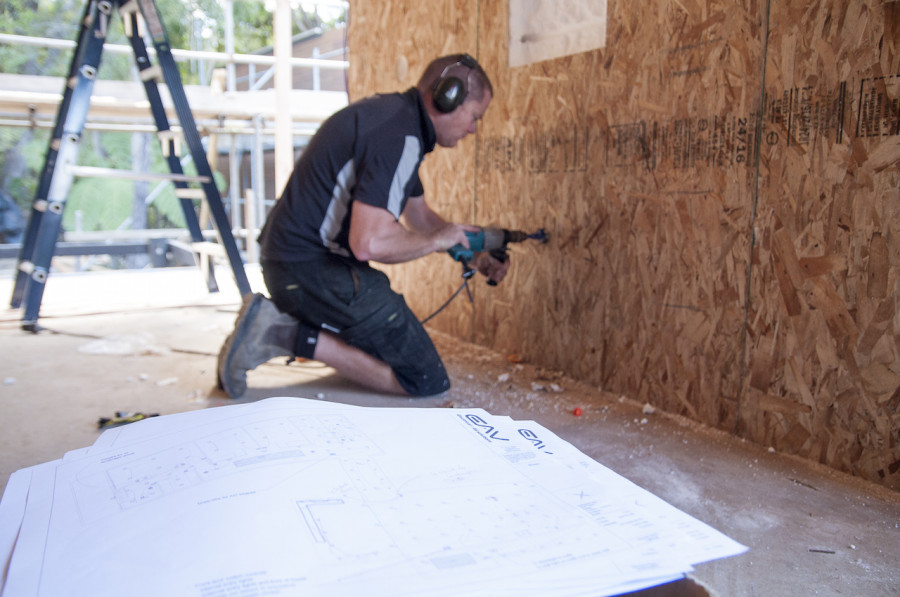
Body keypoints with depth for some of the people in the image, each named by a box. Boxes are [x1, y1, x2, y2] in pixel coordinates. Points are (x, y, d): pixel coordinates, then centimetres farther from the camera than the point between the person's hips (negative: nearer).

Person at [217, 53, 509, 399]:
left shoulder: (395, 112, 15)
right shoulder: (398, 135, -19)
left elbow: (419, 215, 24)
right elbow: (369, 242, -29)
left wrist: (474, 253, 14)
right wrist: (437, 240, -11)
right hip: (313, 266, -10)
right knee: (428, 380, -6)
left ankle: (281, 319, 11)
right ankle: (293, 336, -10)